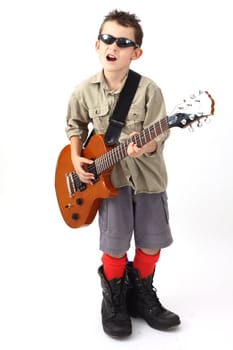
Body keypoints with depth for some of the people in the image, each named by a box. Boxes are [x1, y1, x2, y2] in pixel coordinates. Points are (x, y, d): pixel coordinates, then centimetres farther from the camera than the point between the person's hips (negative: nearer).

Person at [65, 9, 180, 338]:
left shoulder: (149, 90, -12)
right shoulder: (84, 91, -4)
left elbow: (159, 136, -13)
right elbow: (75, 126, 12)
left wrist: (143, 146, -34)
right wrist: (77, 158, -2)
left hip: (147, 176, 0)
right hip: (109, 176, 0)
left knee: (152, 243, 8)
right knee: (114, 246, 0)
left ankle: (141, 294, 33)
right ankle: (115, 300, 26)